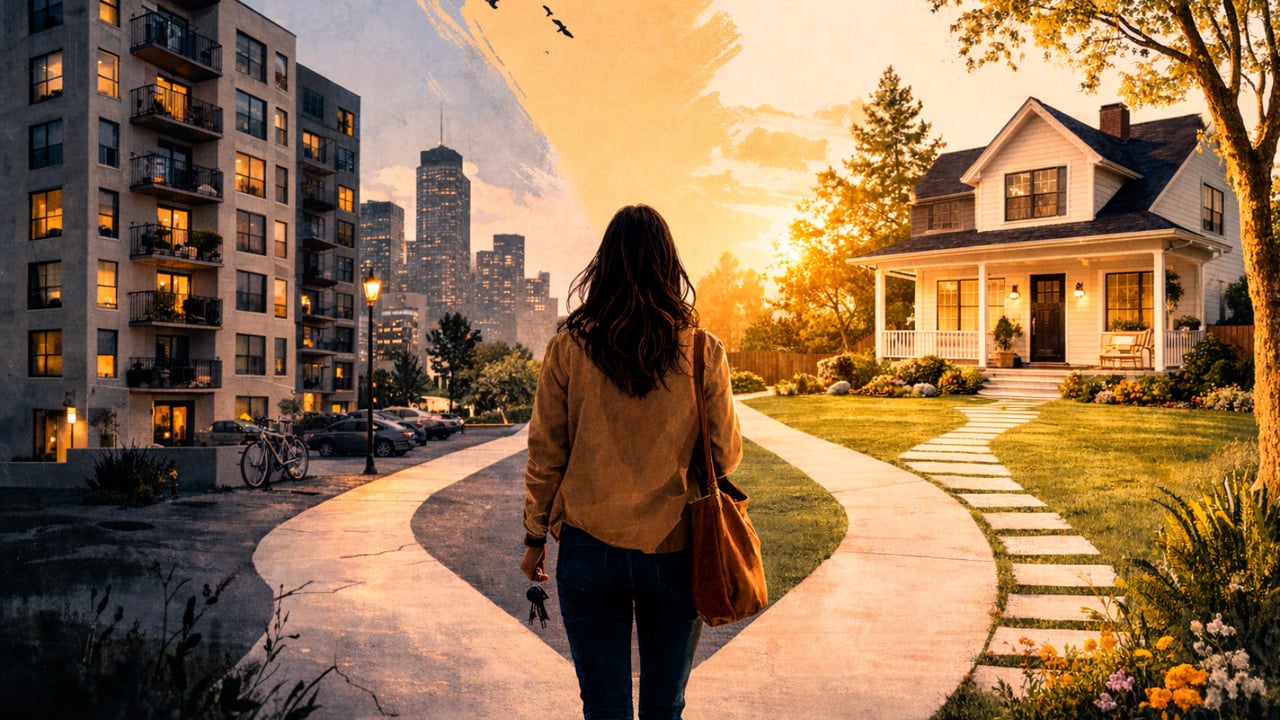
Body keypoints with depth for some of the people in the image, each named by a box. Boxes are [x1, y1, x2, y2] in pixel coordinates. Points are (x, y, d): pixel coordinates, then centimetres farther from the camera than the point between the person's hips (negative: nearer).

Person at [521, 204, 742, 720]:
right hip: (675, 553, 0)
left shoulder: (568, 348, -6)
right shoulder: (703, 353, -7)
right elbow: (726, 455, 0)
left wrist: (535, 537, 11)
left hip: (590, 549, 0)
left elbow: (546, 454, -1)